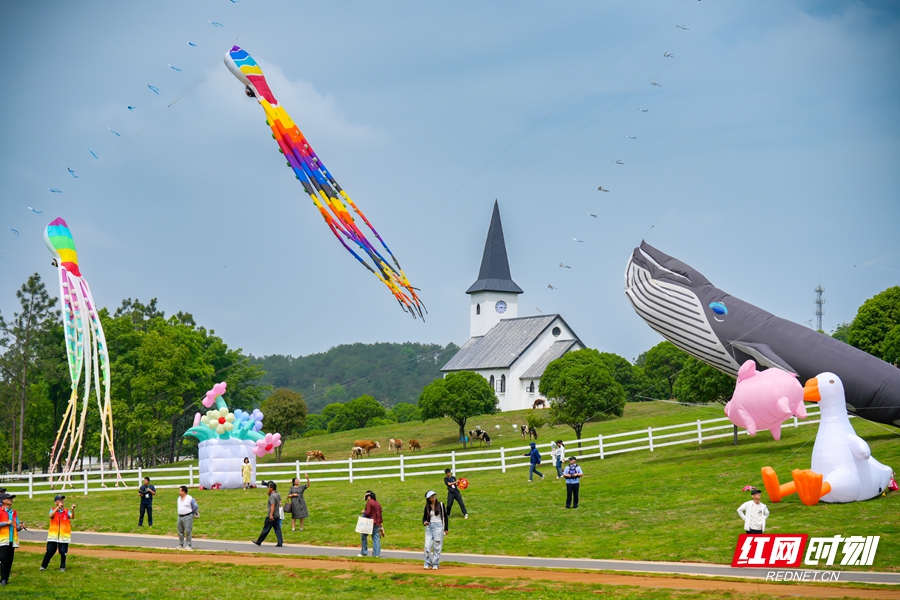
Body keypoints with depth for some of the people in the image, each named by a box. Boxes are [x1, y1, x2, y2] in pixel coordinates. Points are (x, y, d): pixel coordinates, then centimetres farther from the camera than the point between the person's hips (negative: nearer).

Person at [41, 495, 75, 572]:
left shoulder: (66, 511, 4)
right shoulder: (53, 510, 3)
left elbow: (72, 517, -14)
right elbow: (51, 516, -19)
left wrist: (73, 510, -34)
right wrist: (58, 507, -30)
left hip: (64, 535, 1)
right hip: (53, 535, -1)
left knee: (63, 552, 3)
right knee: (50, 551, 0)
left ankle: (62, 567, 17)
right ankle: (43, 566, 14)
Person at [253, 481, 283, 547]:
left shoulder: (272, 496, -16)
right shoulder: (278, 495, 13)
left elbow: (273, 506, -26)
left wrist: (271, 515, -32)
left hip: (271, 516, -9)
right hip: (277, 515, 9)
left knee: (266, 529, 1)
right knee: (277, 529, 4)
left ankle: (259, 542, 12)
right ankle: (280, 543, -4)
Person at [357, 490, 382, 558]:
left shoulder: (369, 502, -10)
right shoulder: (378, 503, 14)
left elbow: (367, 513, -18)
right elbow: (380, 514, 17)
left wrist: (363, 512, 3)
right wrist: (380, 523, 23)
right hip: (376, 523, 7)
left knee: (363, 536, 5)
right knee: (376, 538, 4)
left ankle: (364, 552, 3)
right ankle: (377, 553, -1)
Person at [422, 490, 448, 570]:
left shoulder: (440, 505, 0)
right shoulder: (427, 507, 7)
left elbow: (445, 516, 3)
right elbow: (425, 516, 15)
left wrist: (446, 529, 1)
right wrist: (424, 522, -9)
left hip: (438, 526, -2)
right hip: (429, 527, 3)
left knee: (437, 546, -2)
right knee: (427, 546, -5)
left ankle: (435, 564, 5)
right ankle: (427, 564, 4)